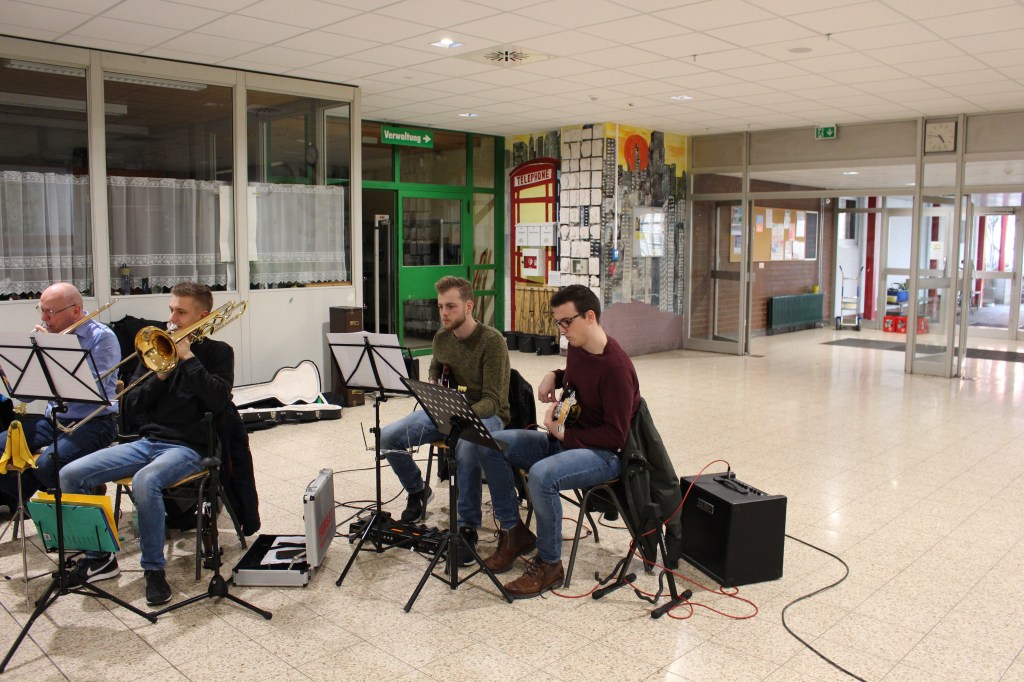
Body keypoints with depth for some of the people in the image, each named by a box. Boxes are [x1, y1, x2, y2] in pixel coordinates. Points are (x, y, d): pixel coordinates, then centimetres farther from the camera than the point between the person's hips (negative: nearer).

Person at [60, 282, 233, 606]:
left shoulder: (217, 352, 1)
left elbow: (219, 401, -17)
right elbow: (131, 406, 9)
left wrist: (187, 357, -16)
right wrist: (160, 375, -8)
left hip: (188, 446, -6)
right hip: (146, 442, 6)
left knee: (145, 481, -36)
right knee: (70, 475, -10)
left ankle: (154, 570, -18)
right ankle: (100, 556, 6)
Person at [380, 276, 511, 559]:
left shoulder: (492, 341, -18)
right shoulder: (442, 337, 2)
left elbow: (492, 401, -22)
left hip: (485, 414, -6)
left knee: (466, 448, -41)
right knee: (388, 437, -13)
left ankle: (468, 527, -21)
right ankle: (418, 491, 15)